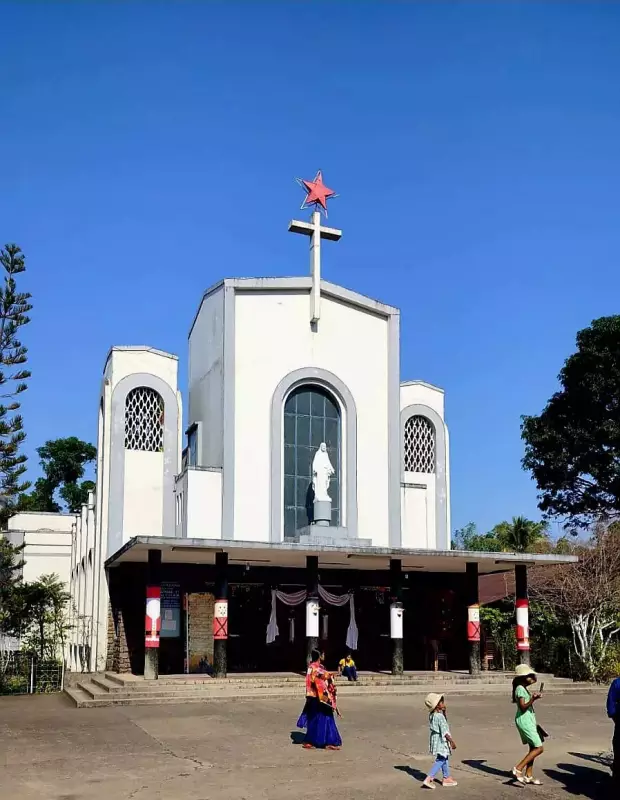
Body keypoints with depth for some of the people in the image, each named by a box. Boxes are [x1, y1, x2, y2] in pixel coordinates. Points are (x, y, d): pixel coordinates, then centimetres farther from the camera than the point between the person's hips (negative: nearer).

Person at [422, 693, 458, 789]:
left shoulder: (432, 715, 2)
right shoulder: (440, 716, -24)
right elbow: (445, 732, -23)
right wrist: (452, 741, -15)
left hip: (435, 738, 9)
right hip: (441, 741, -9)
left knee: (445, 759, 21)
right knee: (440, 760, -1)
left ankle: (446, 778, 33)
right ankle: (428, 779, -4)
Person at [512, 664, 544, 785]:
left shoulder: (524, 688, 15)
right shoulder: (520, 689, -15)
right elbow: (523, 707, -24)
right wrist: (532, 699, -35)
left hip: (528, 720, 10)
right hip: (524, 721, -10)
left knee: (533, 748, 11)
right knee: (539, 748, -10)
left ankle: (528, 776, 15)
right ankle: (518, 769, -11)